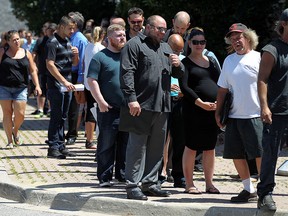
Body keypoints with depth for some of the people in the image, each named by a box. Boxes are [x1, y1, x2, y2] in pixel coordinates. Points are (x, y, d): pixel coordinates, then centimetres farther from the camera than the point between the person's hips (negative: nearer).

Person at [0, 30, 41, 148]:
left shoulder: (26, 53, 8)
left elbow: (33, 71, 11)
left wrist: (37, 85, 2)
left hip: (21, 88, 1)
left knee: (20, 114, -7)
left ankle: (15, 131, 25)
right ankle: (10, 140, 10)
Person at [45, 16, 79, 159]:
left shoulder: (68, 42, 16)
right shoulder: (53, 42, -9)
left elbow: (75, 63, 23)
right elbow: (50, 65, -17)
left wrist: (76, 55, 0)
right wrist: (64, 81, -22)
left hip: (67, 85, 8)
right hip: (56, 85, -8)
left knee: (63, 117, 11)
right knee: (56, 117, -7)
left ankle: (60, 146, 15)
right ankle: (53, 147, -5)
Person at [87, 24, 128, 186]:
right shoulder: (100, 57, -1)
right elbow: (92, 81, -7)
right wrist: (101, 101, -14)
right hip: (109, 109, -5)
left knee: (126, 143, 8)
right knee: (106, 144, -2)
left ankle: (123, 173, 17)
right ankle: (105, 177, 3)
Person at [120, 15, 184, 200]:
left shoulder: (165, 48, 20)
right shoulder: (135, 45, -3)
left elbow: (179, 74, 26)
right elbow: (127, 73, -12)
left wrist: (178, 65, 2)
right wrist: (131, 99, -20)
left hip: (162, 106, 8)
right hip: (141, 105, -8)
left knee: (157, 147, 11)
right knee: (138, 145, -5)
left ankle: (150, 183, 20)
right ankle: (133, 186, -3)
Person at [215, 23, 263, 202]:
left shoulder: (258, 58, -3)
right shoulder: (229, 60, 14)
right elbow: (223, 89, 18)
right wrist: (218, 112, 13)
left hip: (255, 115, -6)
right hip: (234, 115, 6)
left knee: (260, 154, -6)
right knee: (237, 154, 7)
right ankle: (249, 189, 18)